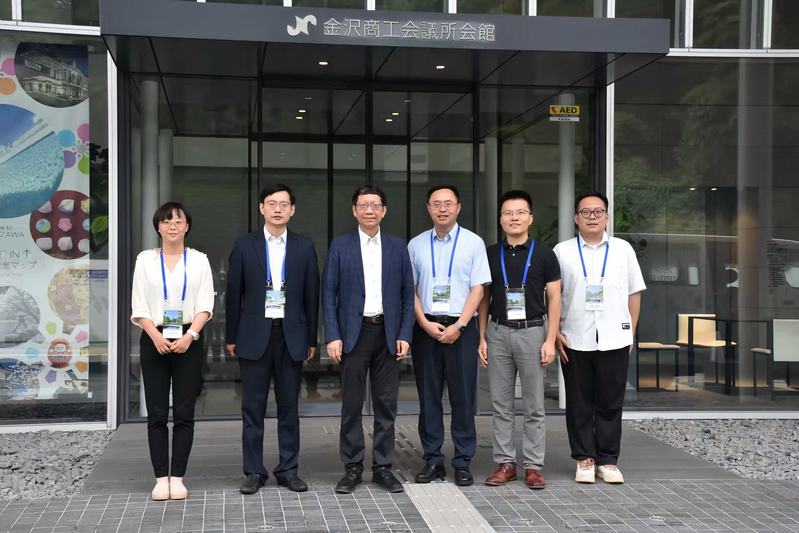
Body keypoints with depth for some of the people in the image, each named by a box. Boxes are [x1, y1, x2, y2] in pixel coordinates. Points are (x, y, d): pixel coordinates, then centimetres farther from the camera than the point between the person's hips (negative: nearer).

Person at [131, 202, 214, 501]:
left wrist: (190, 335, -14)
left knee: (184, 414, 0)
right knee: (156, 414, 1)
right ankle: (161, 478, 6)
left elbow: (205, 306, 1)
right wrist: (156, 336, -12)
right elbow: (139, 307, 2)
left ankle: (177, 478, 6)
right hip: (154, 340, 0)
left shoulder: (199, 260, 7)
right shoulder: (146, 260, 8)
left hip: (188, 341, 0)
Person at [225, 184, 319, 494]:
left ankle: (288, 470, 15)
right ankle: (254, 472, 12)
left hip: (291, 335, 1)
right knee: (253, 407, 4)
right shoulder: (245, 246, 3)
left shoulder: (304, 248, 5)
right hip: (255, 335, -1)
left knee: (289, 407, 7)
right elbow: (233, 294, 4)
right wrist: (231, 337, 3)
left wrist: (311, 339, 5)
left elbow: (311, 295, 6)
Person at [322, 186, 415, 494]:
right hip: (354, 333, -2)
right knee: (352, 405, 2)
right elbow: (328, 293, 0)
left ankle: (383, 467, 14)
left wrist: (404, 335, -1)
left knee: (386, 404, 5)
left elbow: (407, 293, 7)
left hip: (388, 333, 2)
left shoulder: (397, 247, 8)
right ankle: (352, 468, 12)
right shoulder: (340, 247, 3)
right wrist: (332, 336, -8)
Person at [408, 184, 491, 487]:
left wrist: (458, 326, -11)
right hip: (426, 327, 2)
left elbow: (478, 289, -2)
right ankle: (433, 461, 14)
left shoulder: (473, 243, 2)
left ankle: (463, 463, 9)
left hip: (461, 327, -2)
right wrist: (425, 323, -6)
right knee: (428, 396, 6)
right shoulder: (416, 245, 8)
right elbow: (410, 289, 7)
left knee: (463, 397, 1)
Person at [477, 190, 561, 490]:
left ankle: (533, 466, 10)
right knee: (501, 405, 6)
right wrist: (482, 337, 4)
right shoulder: (490, 254, 7)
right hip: (498, 333, 2)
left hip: (532, 332, -2)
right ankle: (505, 463, 14)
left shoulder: (543, 254, 0)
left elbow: (554, 298, 0)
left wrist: (550, 340, -7)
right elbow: (484, 298, 11)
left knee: (534, 406, 3)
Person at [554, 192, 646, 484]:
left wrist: (631, 332, 7)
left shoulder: (622, 249, 8)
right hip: (574, 340, -1)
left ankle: (608, 461, 15)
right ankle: (585, 459, 17)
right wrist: (555, 332, -2)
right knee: (579, 405, 6)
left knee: (610, 404, 6)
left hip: (614, 339, 1)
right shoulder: (562, 251, 5)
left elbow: (634, 293, 11)